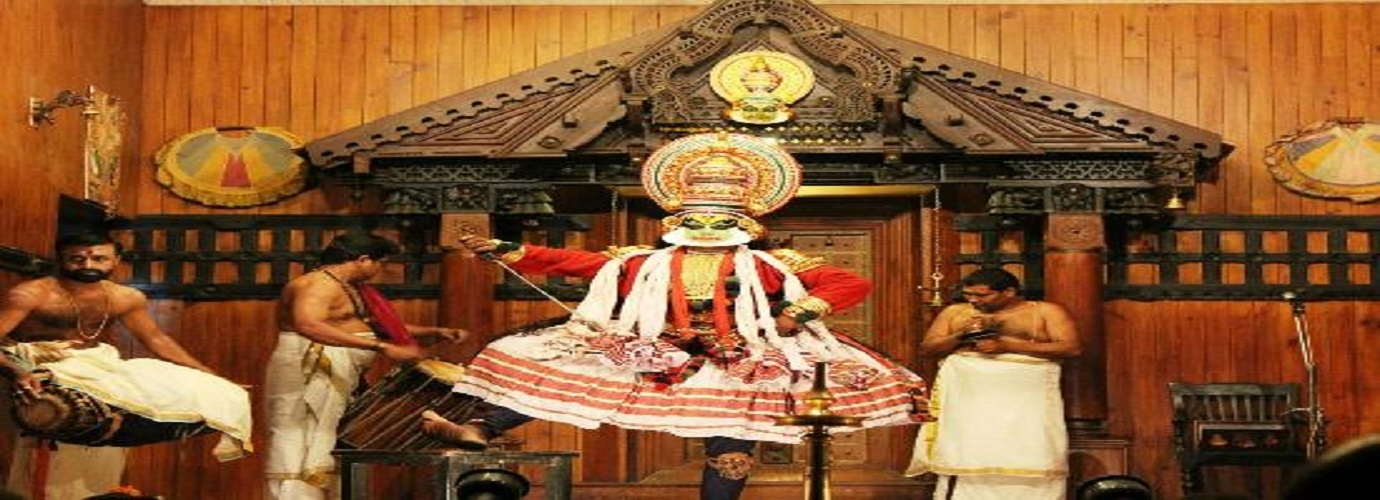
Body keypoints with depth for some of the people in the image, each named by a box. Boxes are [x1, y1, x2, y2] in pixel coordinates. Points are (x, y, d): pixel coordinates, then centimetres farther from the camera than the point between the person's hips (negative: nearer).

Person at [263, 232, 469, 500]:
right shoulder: (319, 284, -17)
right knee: (301, 445, -11)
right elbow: (308, 325, -35)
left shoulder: (350, 288, 16)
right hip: (307, 373, -11)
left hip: (332, 377, 11)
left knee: (319, 445, 11)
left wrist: (432, 332, 18)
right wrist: (382, 347, -40)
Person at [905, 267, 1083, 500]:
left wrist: (1007, 345, -11)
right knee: (965, 454, -8)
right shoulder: (954, 312, 13)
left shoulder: (1045, 311, 5)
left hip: (1027, 395, -2)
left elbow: (1072, 348, -5)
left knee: (1029, 455, -11)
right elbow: (926, 349, 12)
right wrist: (961, 335, -7)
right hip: (968, 393, 2)